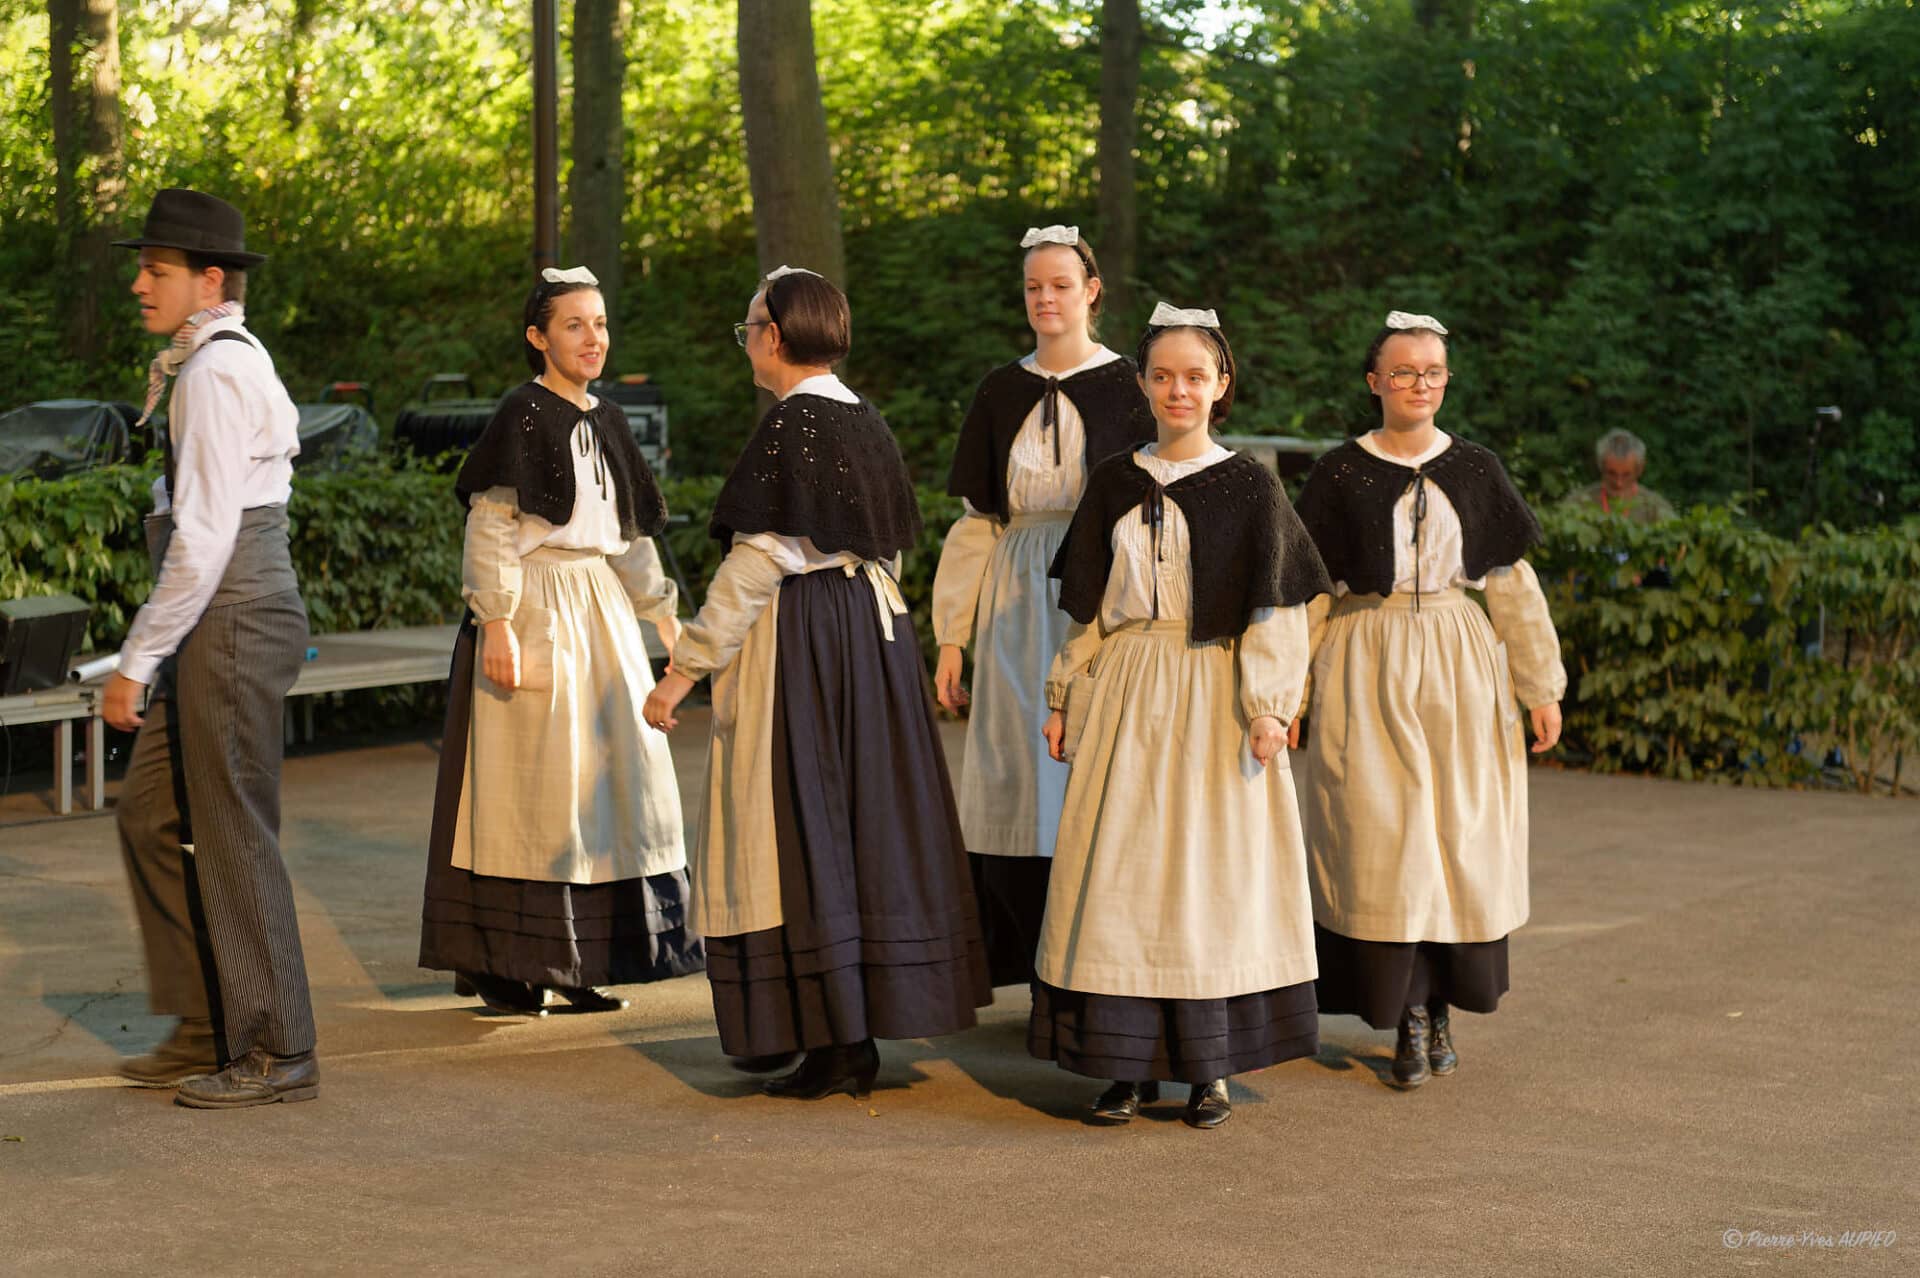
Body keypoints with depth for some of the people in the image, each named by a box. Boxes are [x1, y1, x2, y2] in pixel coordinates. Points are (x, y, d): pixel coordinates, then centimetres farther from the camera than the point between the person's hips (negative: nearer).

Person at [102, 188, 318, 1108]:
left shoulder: (215, 371, -15)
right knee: (153, 816, 14)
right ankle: (209, 1028, 22)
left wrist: (137, 660, -18)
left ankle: (279, 1054, 7)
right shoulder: (231, 360, 16)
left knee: (228, 834, -3)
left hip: (230, 620, -10)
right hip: (227, 622, 10)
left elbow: (204, 538, -21)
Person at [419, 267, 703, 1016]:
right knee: (531, 779, -5)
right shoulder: (522, 415, -8)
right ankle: (503, 967, 4)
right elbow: (490, 524, -14)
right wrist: (495, 620, -21)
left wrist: (661, 611, 20)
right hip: (536, 609, -7)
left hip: (603, 614, 8)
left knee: (608, 777, 8)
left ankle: (575, 964, 17)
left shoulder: (605, 421, 13)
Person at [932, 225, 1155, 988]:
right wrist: (951, 637, 7)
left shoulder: (1124, 388, 0)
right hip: (1017, 605, 3)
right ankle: (1038, 964, 9)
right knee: (1019, 777, 1)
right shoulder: (1002, 393, 11)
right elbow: (976, 519, 11)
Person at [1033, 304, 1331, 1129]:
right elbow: (1086, 607, 12)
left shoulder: (1249, 486, -1)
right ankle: (1130, 1064, 9)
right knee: (1118, 870, 1)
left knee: (1212, 868, 1)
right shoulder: (1114, 484, 8)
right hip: (1126, 697, 3)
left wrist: (1268, 705, -11)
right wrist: (1065, 701, 10)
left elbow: (1275, 608, -3)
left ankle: (1208, 1068, 10)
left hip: (1213, 699, -3)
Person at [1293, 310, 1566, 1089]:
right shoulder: (1340, 474, 1)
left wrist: (1542, 685, 6)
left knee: (1461, 834, 2)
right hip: (1367, 670, -2)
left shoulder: (1475, 471, 6)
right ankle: (1408, 1013, 3)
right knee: (1382, 834, -6)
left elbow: (1513, 583, 8)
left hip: (1460, 669, 2)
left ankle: (1441, 1002, 17)